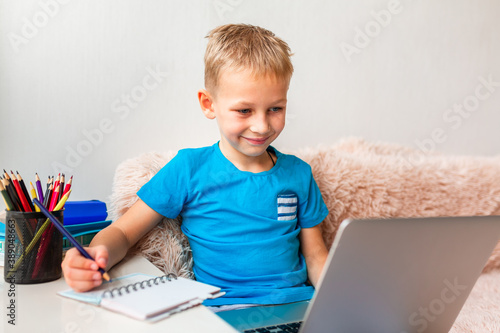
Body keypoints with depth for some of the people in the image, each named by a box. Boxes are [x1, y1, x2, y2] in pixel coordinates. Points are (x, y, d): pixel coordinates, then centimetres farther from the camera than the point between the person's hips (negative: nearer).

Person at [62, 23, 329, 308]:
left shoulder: (298, 174, 7)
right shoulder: (190, 169, -2)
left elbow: (316, 256, 12)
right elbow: (123, 232, 0)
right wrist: (97, 255, -23)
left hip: (298, 306, 4)